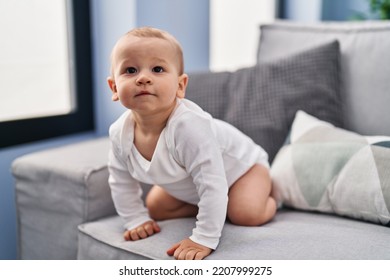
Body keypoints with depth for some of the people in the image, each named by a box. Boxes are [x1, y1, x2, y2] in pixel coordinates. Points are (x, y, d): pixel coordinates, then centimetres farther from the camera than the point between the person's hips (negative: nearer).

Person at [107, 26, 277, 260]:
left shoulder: (189, 125, -44)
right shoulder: (120, 133, -23)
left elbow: (212, 186, -43)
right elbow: (121, 183, -5)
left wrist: (204, 239, -41)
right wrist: (137, 220, -5)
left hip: (239, 164, -6)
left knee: (246, 214, -27)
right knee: (155, 208, 4)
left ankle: (266, 199, 8)